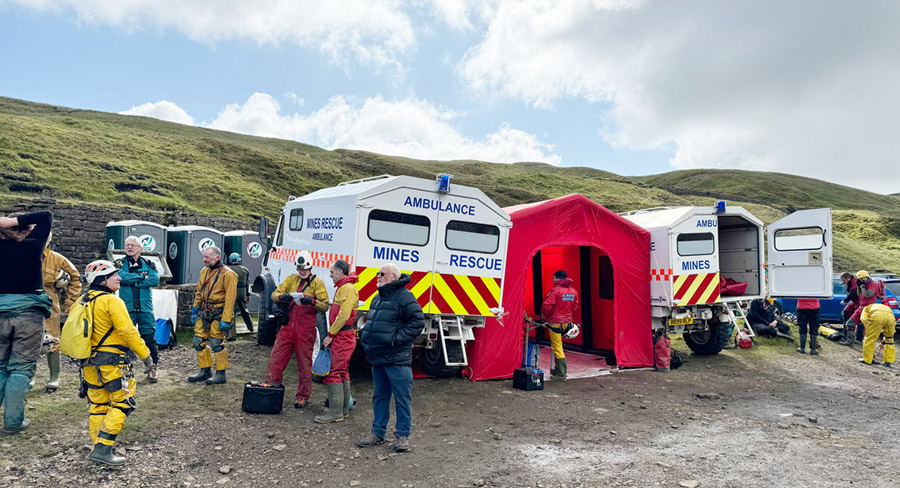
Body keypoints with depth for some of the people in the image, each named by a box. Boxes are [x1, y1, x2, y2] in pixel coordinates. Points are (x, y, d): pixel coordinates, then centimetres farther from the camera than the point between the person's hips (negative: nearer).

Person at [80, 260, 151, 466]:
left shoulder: (83, 301, 11)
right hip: (111, 362, -8)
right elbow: (128, 331, -17)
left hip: (89, 363, 9)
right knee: (122, 403, 0)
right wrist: (145, 354, -10)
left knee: (98, 406, 16)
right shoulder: (111, 301, -14)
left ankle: (98, 449, 22)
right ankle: (102, 449, -4)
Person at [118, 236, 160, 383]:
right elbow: (121, 276, -13)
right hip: (126, 308, 0)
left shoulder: (148, 264, 9)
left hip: (145, 307, 0)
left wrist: (132, 281, -10)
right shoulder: (120, 264, 9)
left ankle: (153, 367, 15)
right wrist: (141, 276, -8)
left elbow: (155, 280, -8)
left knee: (149, 338, 2)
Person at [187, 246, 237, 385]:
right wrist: (195, 310, 16)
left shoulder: (227, 274, -14)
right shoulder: (204, 271, 11)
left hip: (218, 314, -8)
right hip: (204, 312, 8)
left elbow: (230, 298, -17)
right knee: (199, 342, 9)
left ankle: (220, 375, 7)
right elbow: (199, 293, 21)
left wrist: (226, 320, -21)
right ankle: (205, 371, 24)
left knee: (216, 344, -5)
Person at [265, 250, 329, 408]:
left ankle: (303, 397, 16)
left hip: (305, 329, -4)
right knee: (275, 358, 2)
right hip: (288, 326, 4)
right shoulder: (291, 279, 13)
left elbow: (325, 306, -5)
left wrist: (312, 301, -25)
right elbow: (274, 294, 8)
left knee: (304, 364, 4)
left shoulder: (317, 282, 1)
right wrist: (282, 296, -16)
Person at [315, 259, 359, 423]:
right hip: (341, 336, 11)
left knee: (334, 372, -10)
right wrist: (332, 335, 16)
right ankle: (344, 409, 21)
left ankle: (335, 412, -7)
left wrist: (330, 334, -16)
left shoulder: (348, 288, -14)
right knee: (342, 372, 14)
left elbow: (343, 315, -21)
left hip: (342, 336, -11)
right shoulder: (342, 288, 20)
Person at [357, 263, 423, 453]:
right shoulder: (378, 298, 16)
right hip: (377, 359, 9)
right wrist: (365, 337, 14)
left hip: (397, 360, -9)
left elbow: (418, 321, -17)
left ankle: (402, 435, 13)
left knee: (402, 399, 1)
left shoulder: (404, 297, -12)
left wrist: (397, 338, -18)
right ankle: (378, 433, 28)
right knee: (379, 396, 17)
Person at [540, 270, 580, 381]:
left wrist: (544, 317, -3)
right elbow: (575, 307, 15)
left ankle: (561, 374, -2)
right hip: (567, 322, 8)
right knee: (558, 346, 23)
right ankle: (558, 369, 29)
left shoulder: (556, 290, -16)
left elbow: (546, 306, -20)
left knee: (557, 348, -3)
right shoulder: (573, 291, 7)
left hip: (555, 323, -8)